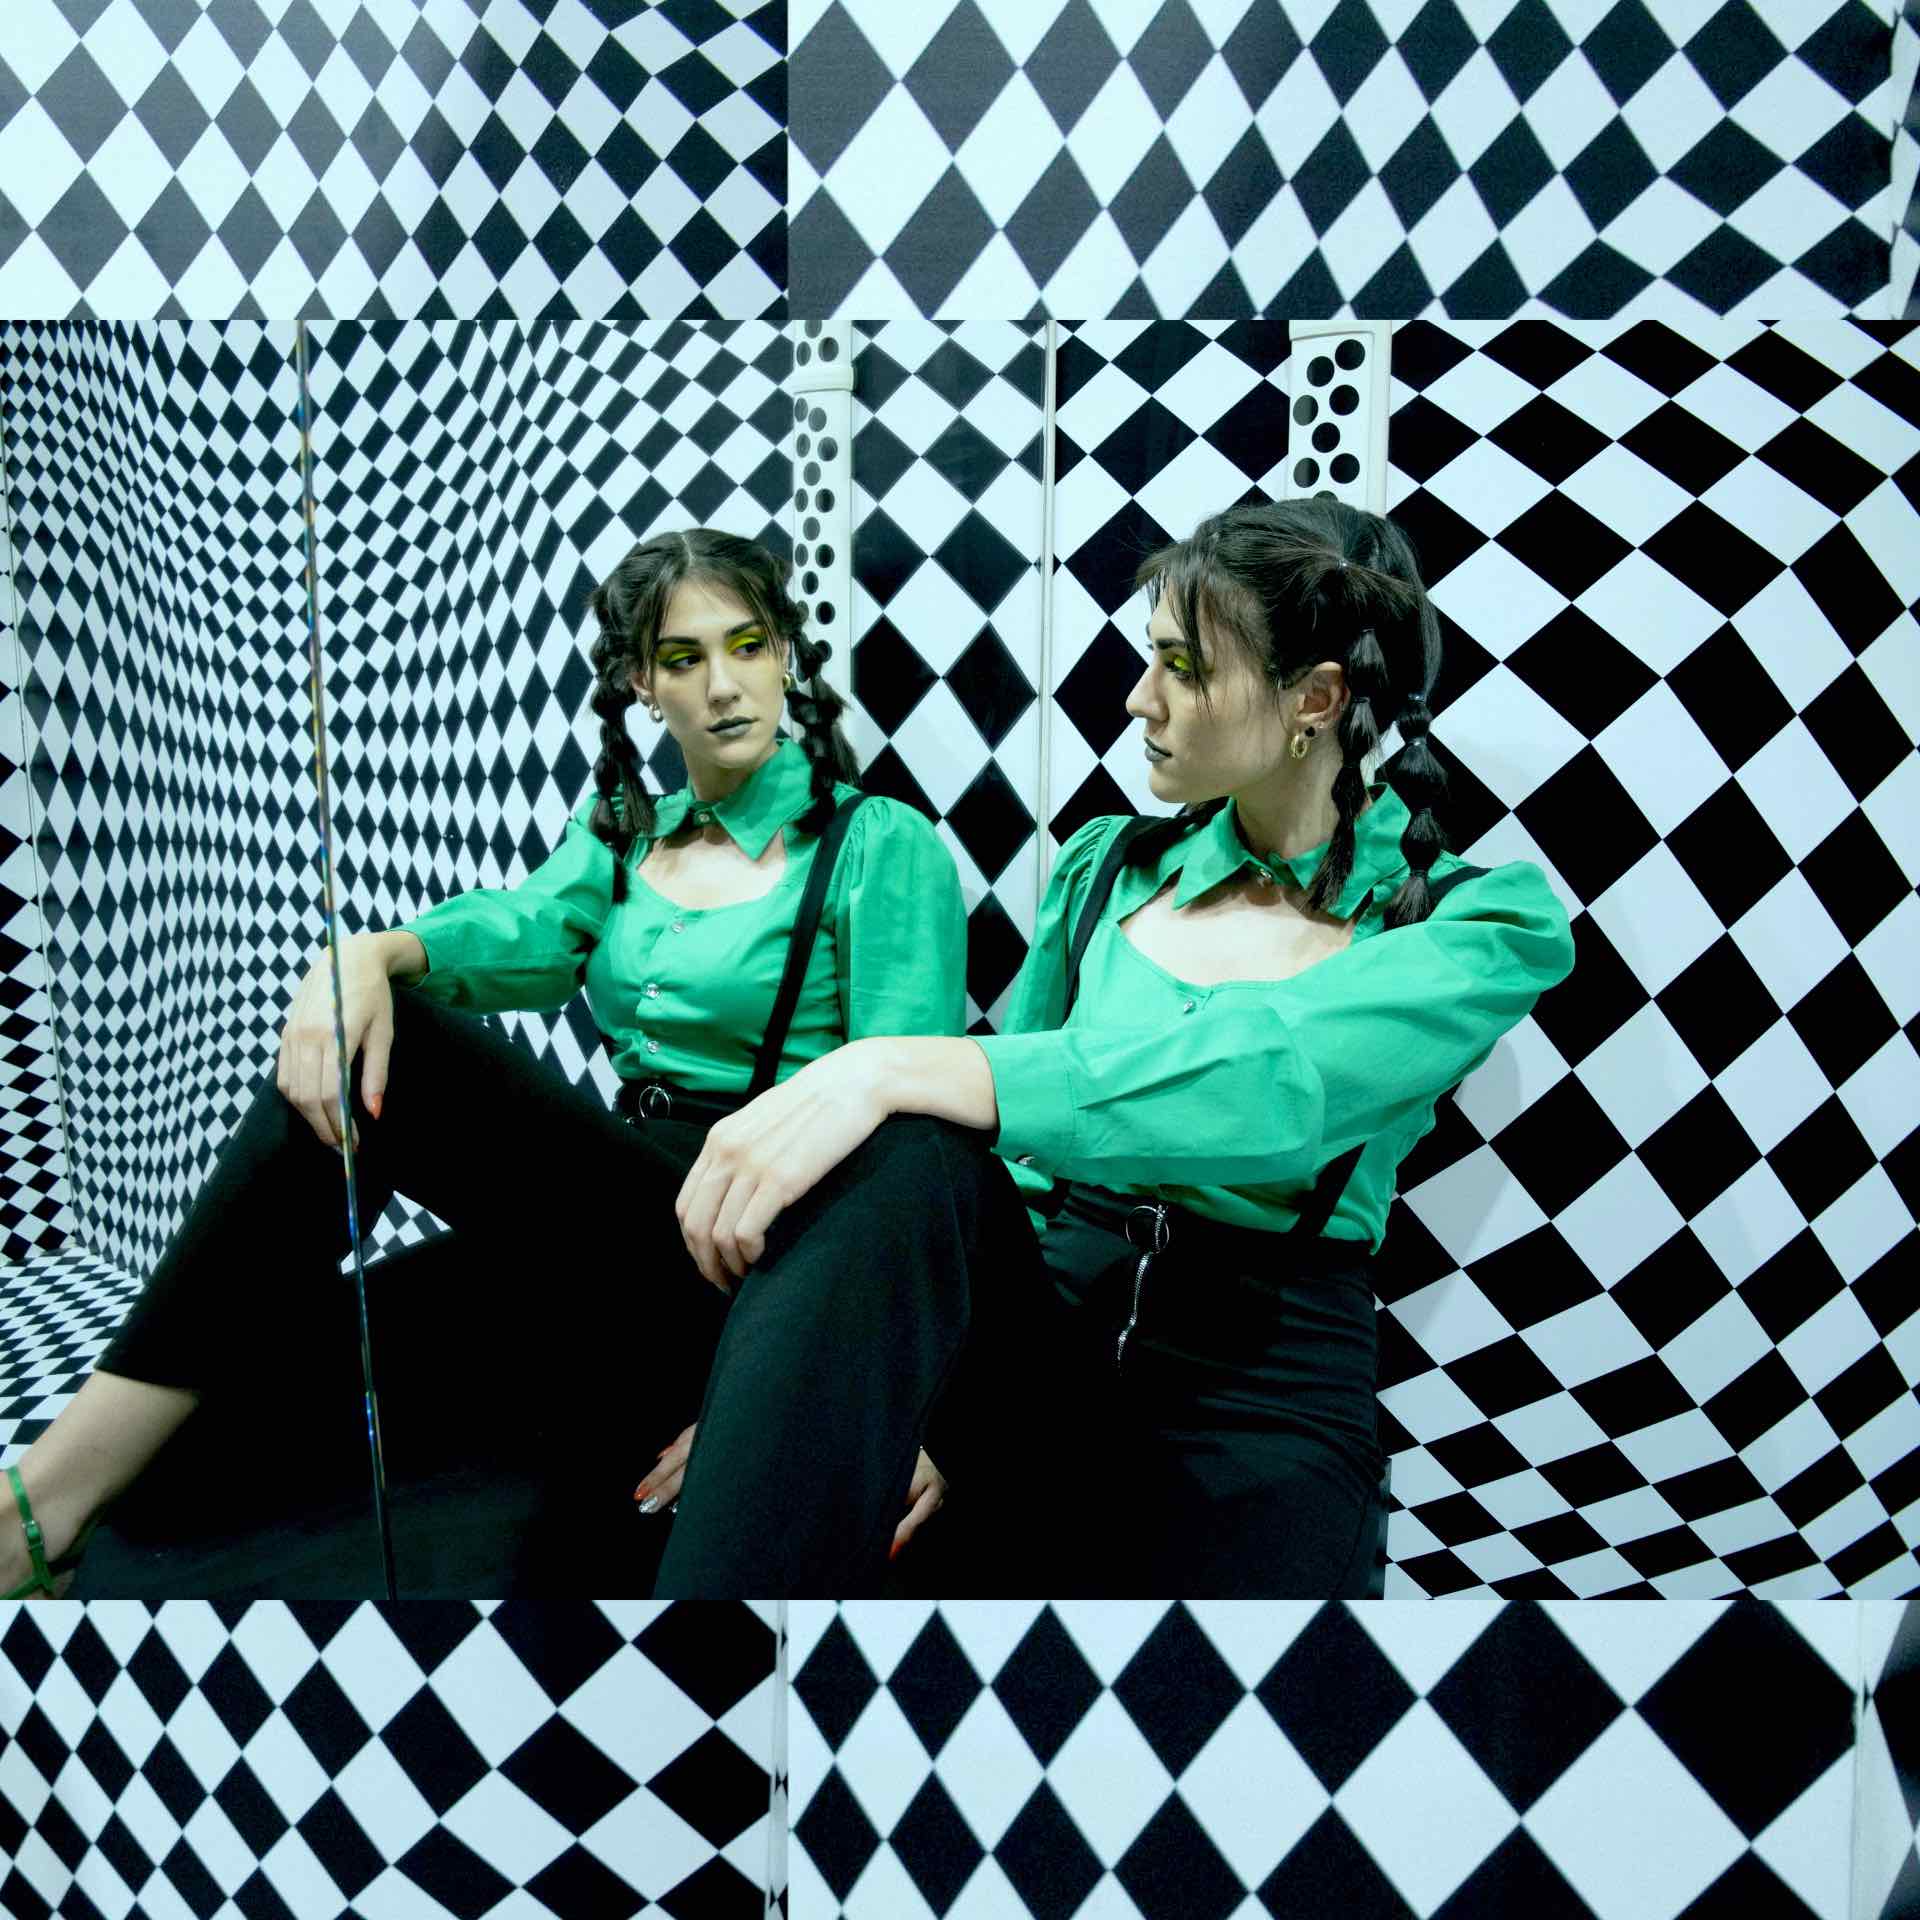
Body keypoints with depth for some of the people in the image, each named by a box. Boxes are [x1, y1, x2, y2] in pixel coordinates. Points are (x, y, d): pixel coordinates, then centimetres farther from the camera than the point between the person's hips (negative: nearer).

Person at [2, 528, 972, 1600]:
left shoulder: (883, 846, -2)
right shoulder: (623, 835, 17)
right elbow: (527, 930, -4)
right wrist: (371, 953, -28)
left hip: (788, 1243, -5)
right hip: (633, 1211, 5)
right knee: (366, 1039, -12)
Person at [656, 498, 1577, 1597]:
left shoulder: (1487, 925, -5)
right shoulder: (1109, 867, 8)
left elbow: (1262, 1087, -25)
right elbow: (998, 1145, 8)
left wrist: (891, 1072, -34)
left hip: (1264, 1391, -2)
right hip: (1031, 1329, 2)